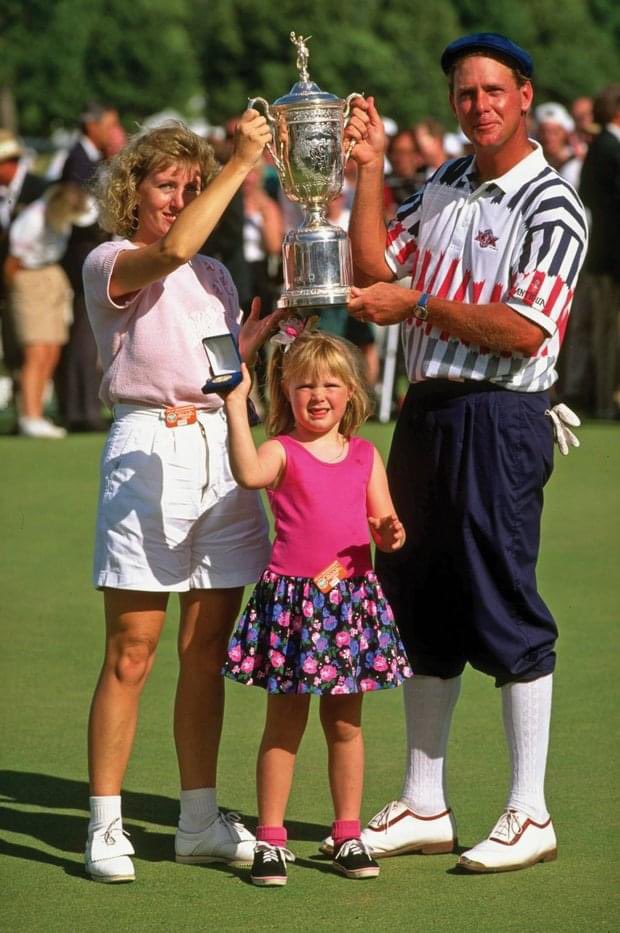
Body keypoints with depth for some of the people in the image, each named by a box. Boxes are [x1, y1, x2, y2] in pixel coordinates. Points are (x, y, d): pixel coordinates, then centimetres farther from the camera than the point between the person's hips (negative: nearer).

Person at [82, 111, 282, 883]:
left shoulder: (214, 276, 20)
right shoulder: (109, 264, -2)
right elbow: (170, 250, -23)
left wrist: (272, 323, 3)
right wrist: (242, 162, -20)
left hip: (220, 451, 6)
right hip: (148, 449, -6)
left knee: (207, 651, 9)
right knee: (130, 653, -5)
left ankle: (200, 821, 16)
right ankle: (105, 827, 0)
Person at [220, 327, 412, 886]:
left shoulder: (365, 456, 10)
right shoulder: (282, 452, -4)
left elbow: (381, 522, 11)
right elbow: (249, 473, -28)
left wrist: (390, 534, -13)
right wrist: (236, 403, -30)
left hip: (353, 596, 3)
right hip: (292, 600, -3)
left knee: (346, 723, 10)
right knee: (285, 723, 1)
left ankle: (349, 834, 18)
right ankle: (270, 839, 6)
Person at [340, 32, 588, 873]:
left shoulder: (552, 207, -9)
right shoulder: (444, 186, 14)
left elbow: (523, 330, -18)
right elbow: (374, 267, 8)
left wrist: (418, 305, -17)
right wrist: (368, 169, 1)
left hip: (501, 417, -8)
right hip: (427, 409, 8)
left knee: (504, 608, -5)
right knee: (419, 605, 11)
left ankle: (530, 814, 2)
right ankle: (423, 806, 21)